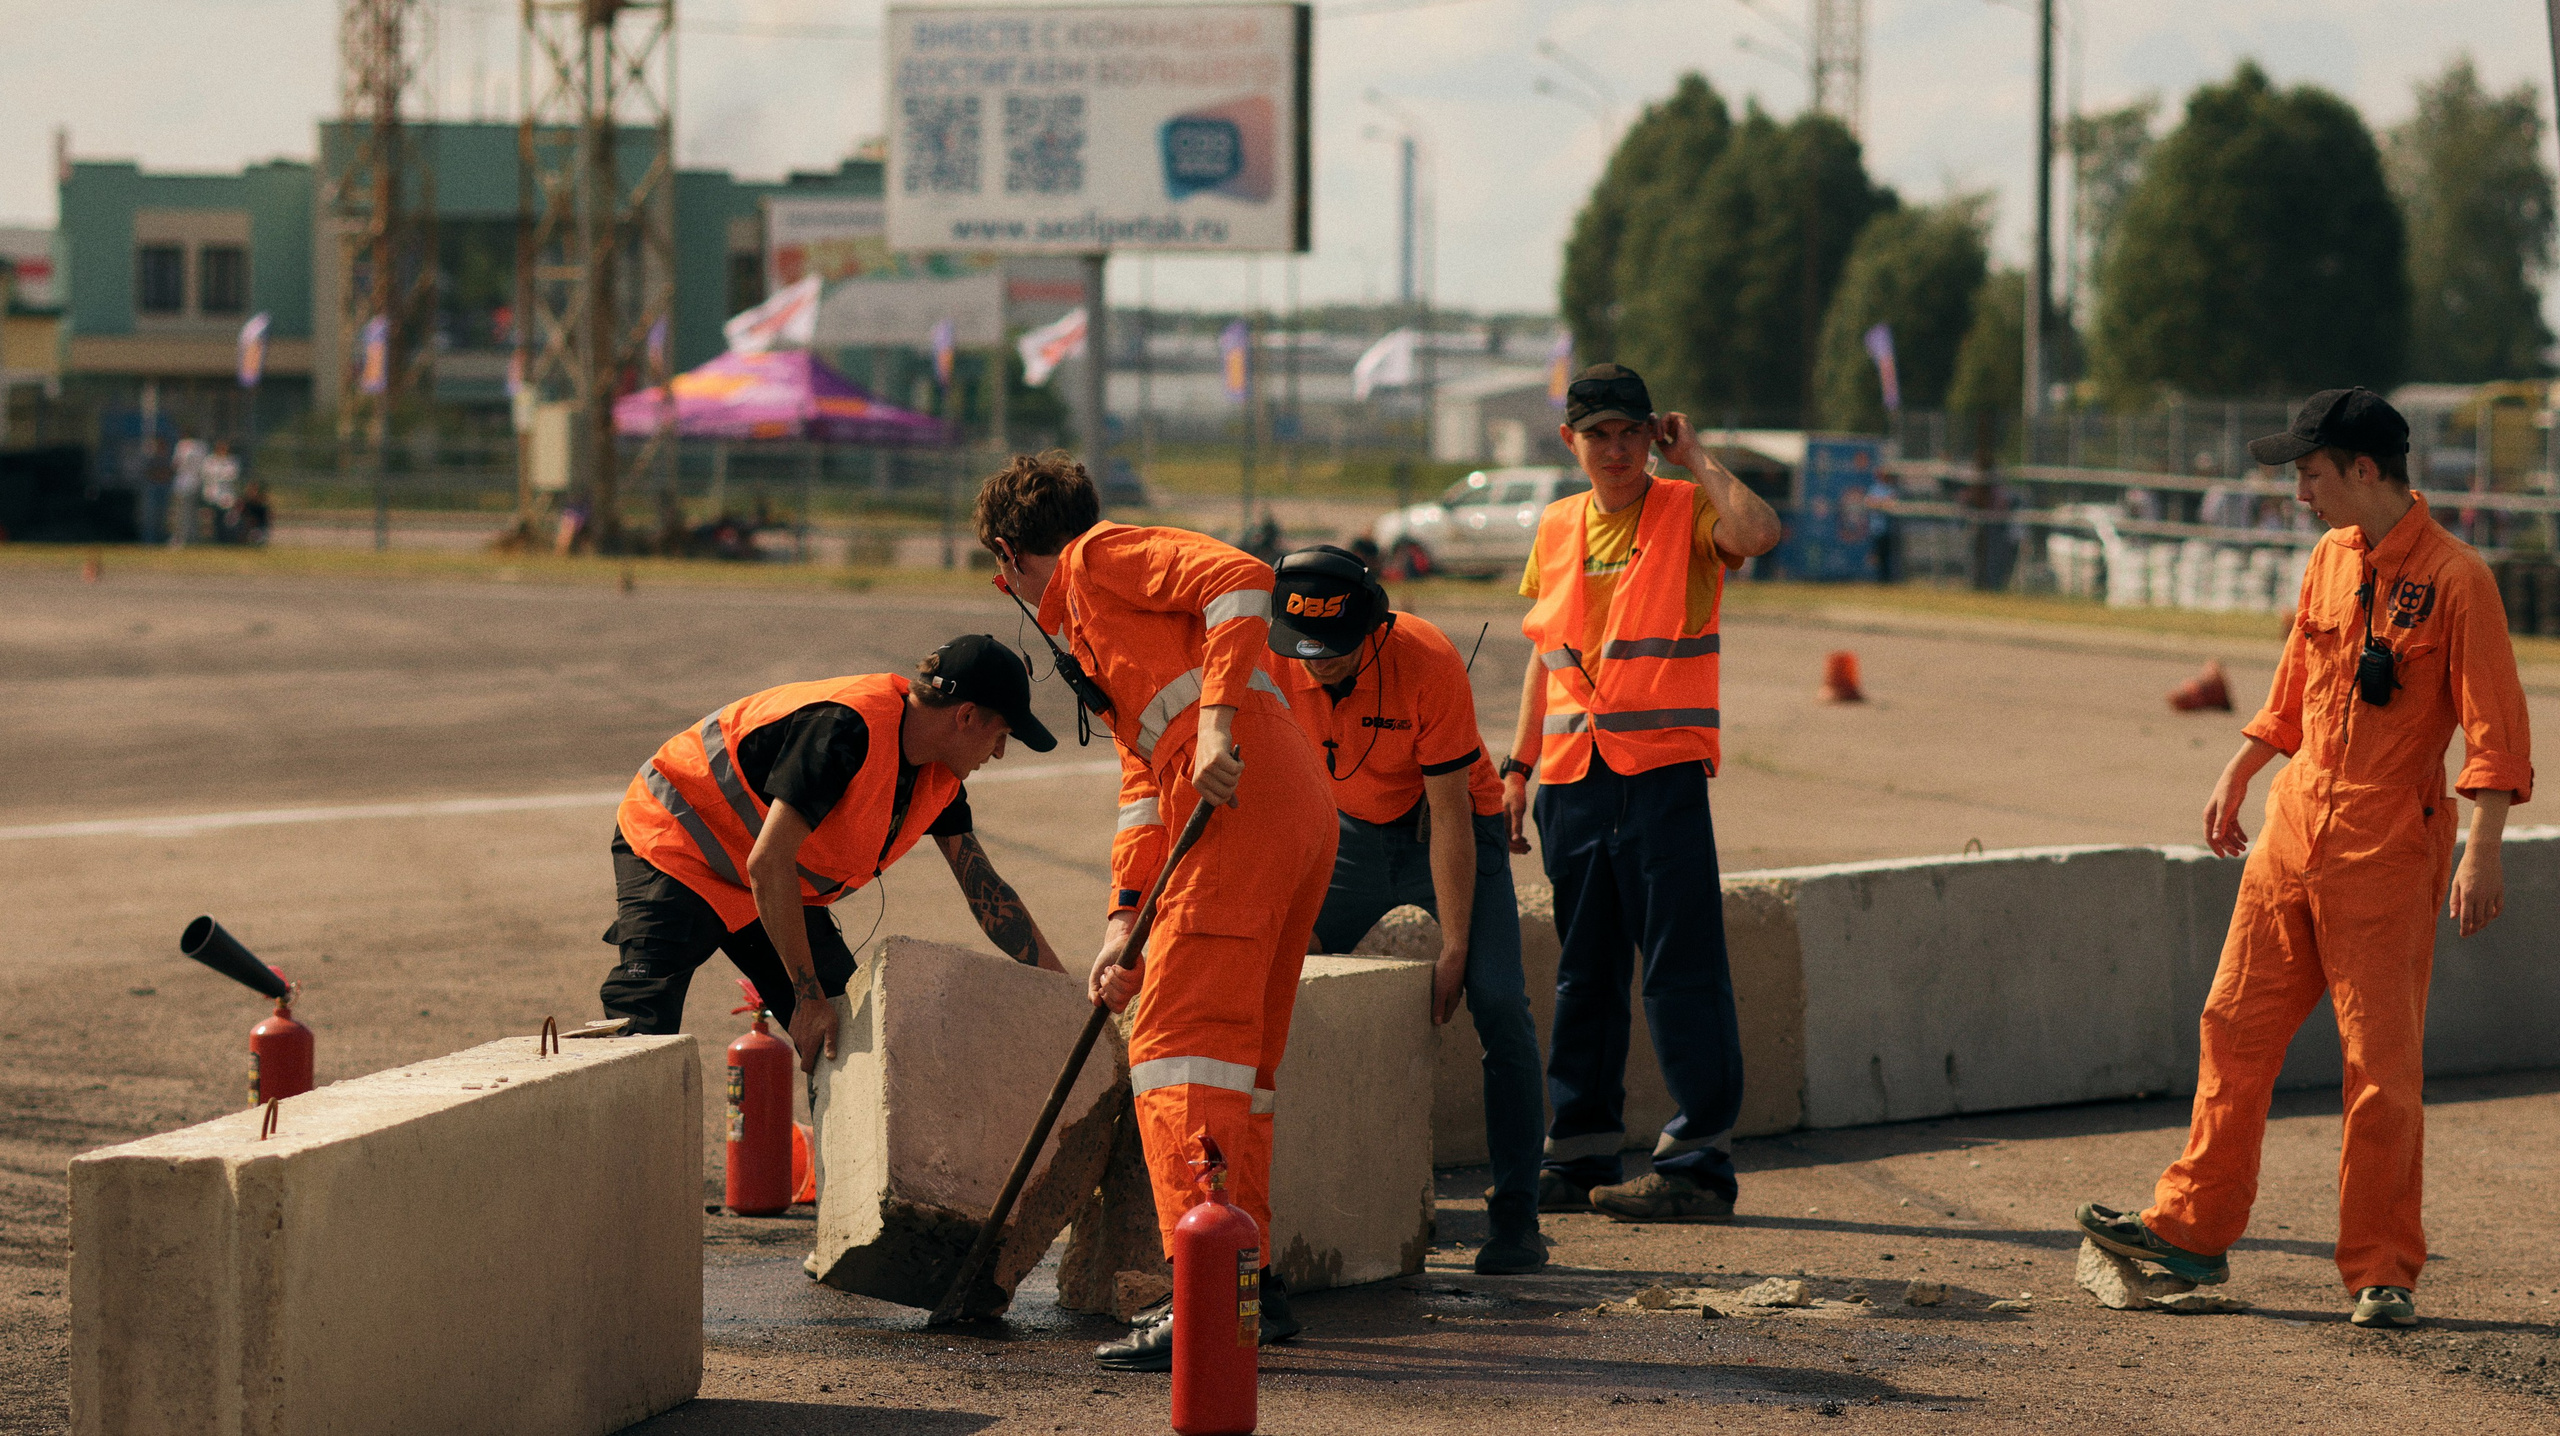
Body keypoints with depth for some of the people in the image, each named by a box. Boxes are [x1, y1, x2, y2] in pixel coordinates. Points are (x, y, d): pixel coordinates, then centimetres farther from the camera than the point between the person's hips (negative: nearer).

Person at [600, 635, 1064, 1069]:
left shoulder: (939, 779, -4)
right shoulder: (846, 727, -33)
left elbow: (985, 890, 5)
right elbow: (767, 863, -35)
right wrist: (809, 997, -32)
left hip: (774, 888, 9)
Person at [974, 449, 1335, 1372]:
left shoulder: (1099, 560, 4)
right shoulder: (1089, 627, 33)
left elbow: (1240, 579, -12)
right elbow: (1146, 780, 27)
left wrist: (1217, 720, -21)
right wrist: (1125, 917, 17)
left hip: (1242, 802, -10)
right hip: (1301, 812, 10)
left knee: (1179, 1045, -12)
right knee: (1240, 1050, 17)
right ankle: (1248, 1282, 23)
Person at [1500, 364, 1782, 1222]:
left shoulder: (1688, 512, -3)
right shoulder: (1557, 529, 13)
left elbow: (1758, 532, -27)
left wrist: (1694, 456, -14)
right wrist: (1518, 769, 16)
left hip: (1663, 774, -6)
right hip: (1574, 782, 6)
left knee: (1681, 972, -7)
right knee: (1583, 974, 11)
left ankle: (1699, 1164, -6)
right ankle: (1579, 1159, 17)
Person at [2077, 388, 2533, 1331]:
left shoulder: (2453, 578, -13)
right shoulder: (2330, 561, 10)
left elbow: (2495, 732, -16)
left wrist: (2482, 854, -23)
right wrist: (2238, 776, 27)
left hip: (2388, 850, -7)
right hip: (2293, 830, 7)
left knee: (2381, 1066, -3)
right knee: (2235, 1029, 10)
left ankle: (2381, 1272, 6)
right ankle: (2193, 1230, 20)